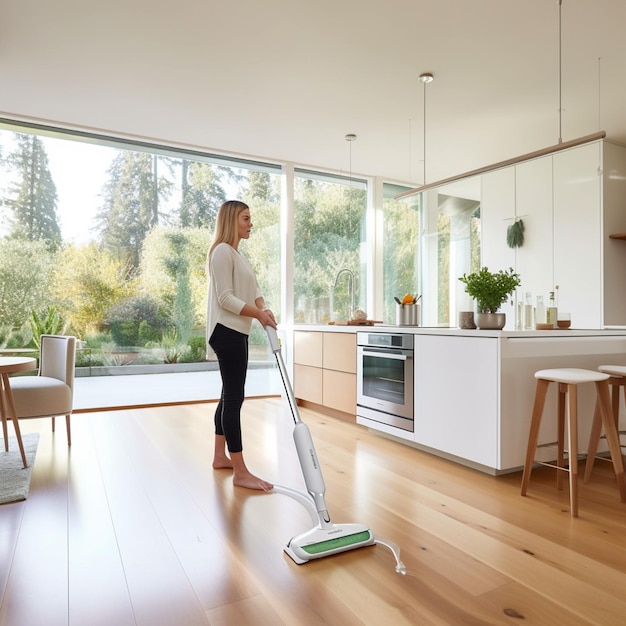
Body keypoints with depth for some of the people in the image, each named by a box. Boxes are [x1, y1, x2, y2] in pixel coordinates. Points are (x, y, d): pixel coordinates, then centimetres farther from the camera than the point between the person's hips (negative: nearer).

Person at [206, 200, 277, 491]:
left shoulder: (238, 254, 20)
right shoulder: (222, 251, -11)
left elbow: (253, 290, 12)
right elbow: (225, 298, -18)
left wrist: (263, 309, -7)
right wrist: (258, 314, -22)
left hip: (237, 332, 10)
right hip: (227, 332, -10)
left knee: (229, 395, 14)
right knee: (234, 397, -9)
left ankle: (220, 456, 26)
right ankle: (240, 472, -4)